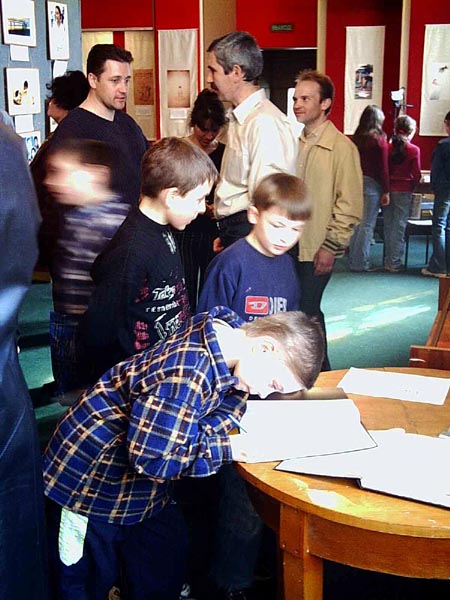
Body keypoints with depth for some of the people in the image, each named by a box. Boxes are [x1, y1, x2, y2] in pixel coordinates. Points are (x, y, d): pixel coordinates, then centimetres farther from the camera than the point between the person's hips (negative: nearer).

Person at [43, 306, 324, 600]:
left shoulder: (232, 327, -9)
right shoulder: (188, 372, -36)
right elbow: (152, 456, -32)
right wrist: (230, 447, -26)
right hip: (91, 480, -8)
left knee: (166, 571, 17)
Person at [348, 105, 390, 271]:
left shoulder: (356, 138, 5)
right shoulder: (380, 140, -9)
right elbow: (383, 168, -9)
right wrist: (386, 191, -5)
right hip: (372, 183, -6)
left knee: (357, 223, 15)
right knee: (367, 225, 0)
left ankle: (353, 258, 22)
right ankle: (360, 263, 4)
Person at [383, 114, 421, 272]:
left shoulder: (388, 147, 1)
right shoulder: (414, 150, -8)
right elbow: (416, 175, -6)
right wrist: (412, 185, 13)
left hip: (388, 189, 4)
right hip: (404, 191, -3)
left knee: (388, 225, 11)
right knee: (399, 227, 1)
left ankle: (388, 260, 17)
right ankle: (395, 263, 4)